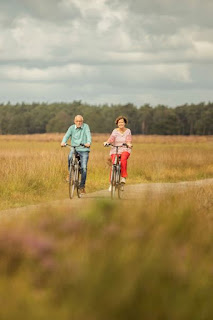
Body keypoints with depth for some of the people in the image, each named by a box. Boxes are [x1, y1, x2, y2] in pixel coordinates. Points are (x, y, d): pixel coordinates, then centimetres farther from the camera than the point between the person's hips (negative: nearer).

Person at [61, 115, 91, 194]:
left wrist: (88, 142, -32)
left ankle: (82, 186, 6)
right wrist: (63, 142, -28)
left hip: (84, 150, -1)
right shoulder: (72, 128, 6)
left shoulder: (85, 127, 3)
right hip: (74, 148, 1)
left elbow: (88, 135, -12)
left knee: (84, 168, -8)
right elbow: (67, 135, -6)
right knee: (70, 157, -32)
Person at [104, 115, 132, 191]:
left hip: (125, 150, 0)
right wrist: (107, 142, -30)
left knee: (123, 159, -34)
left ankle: (123, 177, -23)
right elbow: (111, 139, -9)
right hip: (115, 150, 0)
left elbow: (128, 140, -6)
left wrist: (129, 144, -29)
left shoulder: (128, 131, 6)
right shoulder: (115, 131, 4)